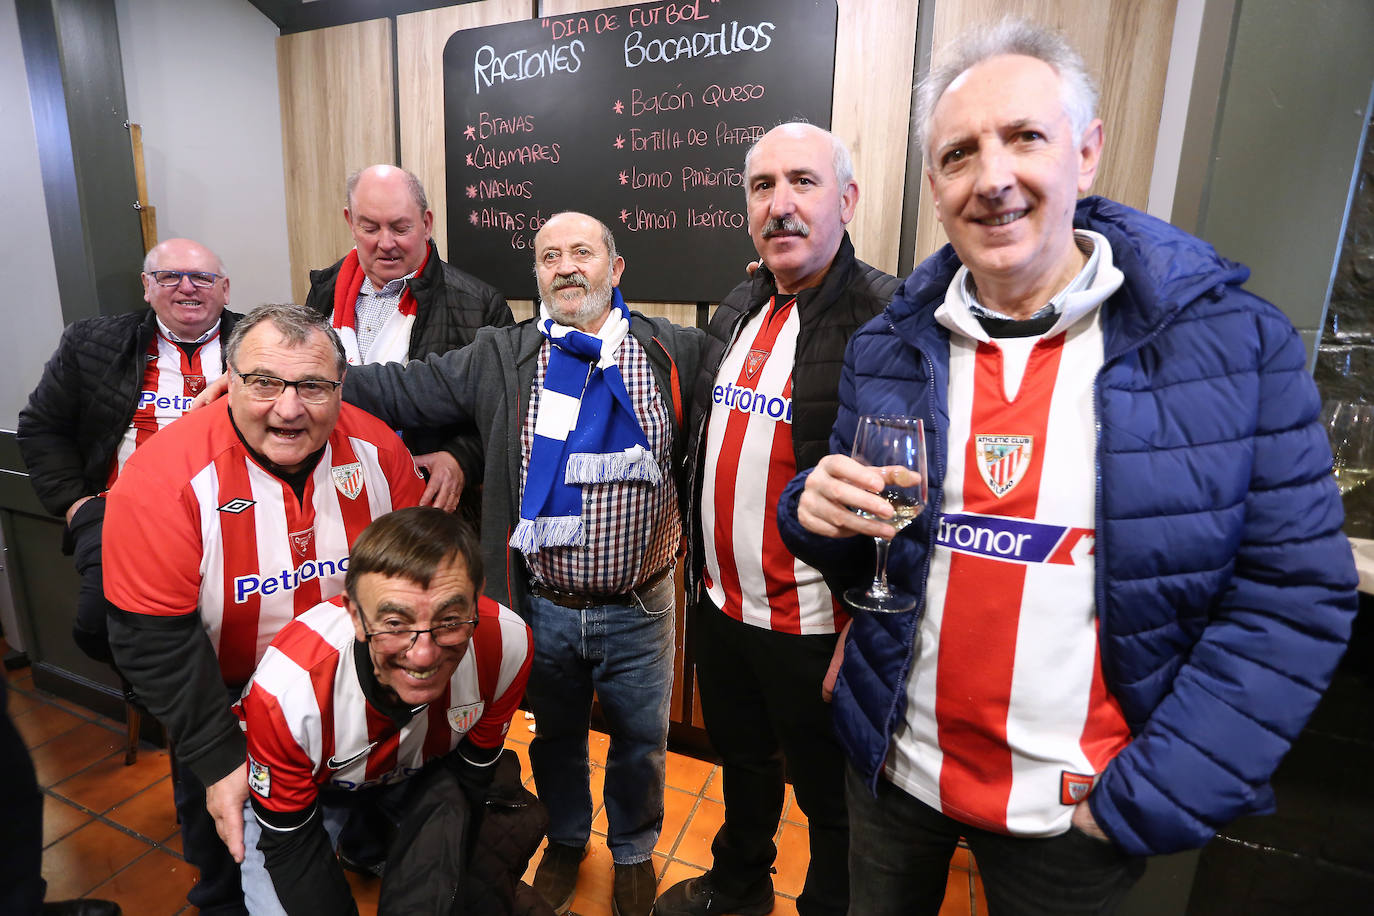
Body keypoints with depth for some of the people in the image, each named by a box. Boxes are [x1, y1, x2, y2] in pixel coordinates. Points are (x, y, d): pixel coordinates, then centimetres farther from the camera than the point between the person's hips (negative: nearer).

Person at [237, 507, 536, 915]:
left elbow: (475, 775, -13)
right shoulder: (286, 688, -36)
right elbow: (290, 841, -18)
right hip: (315, 786, -1)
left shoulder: (507, 644, -31)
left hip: (421, 773, 2)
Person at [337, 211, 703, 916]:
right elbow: (404, 390, -2)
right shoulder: (500, 356, -1)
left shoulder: (674, 351, -3)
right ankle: (565, 840, 53)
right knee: (554, 733, 23)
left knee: (641, 741, 19)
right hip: (543, 605, 1)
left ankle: (633, 851, 49)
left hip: (639, 607, 0)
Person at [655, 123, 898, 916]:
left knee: (831, 796, 17)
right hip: (719, 605, 7)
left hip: (817, 626, -7)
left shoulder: (888, 317, -17)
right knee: (742, 761, 29)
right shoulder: (738, 311, 6)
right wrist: (701, 565, 15)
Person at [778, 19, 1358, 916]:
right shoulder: (888, 349, -5)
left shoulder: (1233, 339, -13)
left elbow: (1293, 594, -10)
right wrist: (820, 513, -18)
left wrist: (1151, 796, -13)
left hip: (1076, 809, -2)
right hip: (894, 766, 3)